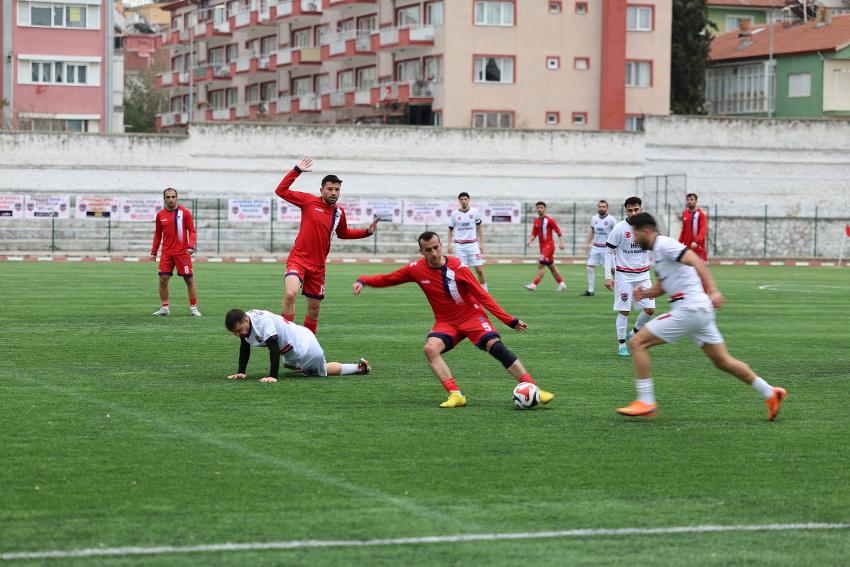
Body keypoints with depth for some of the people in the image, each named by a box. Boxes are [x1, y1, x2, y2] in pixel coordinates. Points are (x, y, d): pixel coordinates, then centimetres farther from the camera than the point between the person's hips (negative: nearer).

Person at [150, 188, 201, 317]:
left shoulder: (185, 212, -3)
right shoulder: (160, 215, 7)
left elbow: (192, 231, -3)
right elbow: (158, 234, 15)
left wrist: (191, 246, -17)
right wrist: (153, 252, 12)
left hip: (182, 253, -3)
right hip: (166, 253, 3)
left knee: (189, 280, 1)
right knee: (163, 280, -2)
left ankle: (193, 308, 9)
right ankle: (164, 308, 9)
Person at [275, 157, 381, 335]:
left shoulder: (339, 212, 6)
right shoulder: (309, 201, -5)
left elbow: (343, 233, 25)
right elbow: (281, 191, -6)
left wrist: (367, 232, 15)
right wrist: (297, 170, -11)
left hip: (318, 266, 5)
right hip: (298, 259, -5)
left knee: (314, 309, 12)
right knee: (290, 294, -30)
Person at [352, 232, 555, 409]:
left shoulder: (457, 267, -15)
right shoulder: (416, 269, -7)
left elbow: (482, 296, -11)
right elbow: (386, 279, 5)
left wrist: (509, 320, -13)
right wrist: (363, 281, -13)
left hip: (472, 316, -3)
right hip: (445, 322, 3)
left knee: (496, 346, -24)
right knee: (430, 348, -27)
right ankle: (455, 395, -28)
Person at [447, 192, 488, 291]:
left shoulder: (475, 211, 2)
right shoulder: (454, 214, 1)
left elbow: (479, 227, 9)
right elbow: (450, 230, 9)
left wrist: (481, 243, 4)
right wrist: (449, 244, -1)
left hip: (473, 244, 0)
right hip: (459, 245, 0)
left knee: (479, 269, -6)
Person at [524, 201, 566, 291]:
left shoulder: (549, 220, -9)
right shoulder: (536, 221, 10)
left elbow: (558, 231, -8)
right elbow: (534, 234, 13)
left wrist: (561, 243, -15)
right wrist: (530, 241, -5)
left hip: (549, 246, -8)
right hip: (542, 246, 8)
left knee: (541, 265, -15)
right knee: (551, 266, 13)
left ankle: (534, 285, -19)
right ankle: (561, 284, 24)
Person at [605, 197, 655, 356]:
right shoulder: (619, 228, -9)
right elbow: (609, 252, -4)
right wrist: (608, 276, -9)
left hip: (643, 275, 3)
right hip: (623, 275, -3)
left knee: (650, 309, -2)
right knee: (623, 311, -4)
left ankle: (635, 332, 22)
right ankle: (621, 344, 6)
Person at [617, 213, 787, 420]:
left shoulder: (664, 244, -10)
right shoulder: (658, 250, 20)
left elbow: (696, 261, -24)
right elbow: (662, 286, 29)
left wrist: (712, 291, -36)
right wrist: (645, 293, 7)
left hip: (689, 309, -10)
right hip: (699, 311, 10)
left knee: (637, 343, -8)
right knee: (722, 361, 14)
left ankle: (646, 402, -7)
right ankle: (770, 393, 18)